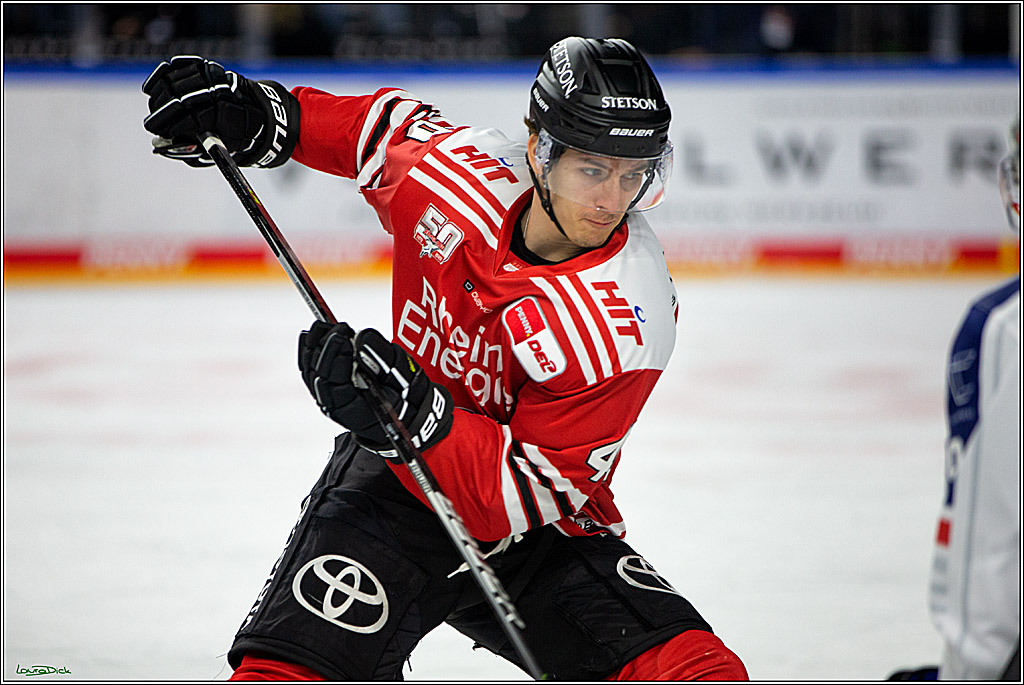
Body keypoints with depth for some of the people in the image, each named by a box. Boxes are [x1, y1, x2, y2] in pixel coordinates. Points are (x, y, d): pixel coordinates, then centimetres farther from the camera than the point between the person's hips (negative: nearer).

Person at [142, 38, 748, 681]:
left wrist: (417, 415, -40)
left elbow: (525, 494, -25)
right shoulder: (460, 169, -15)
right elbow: (383, 124, 11)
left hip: (537, 534, -1)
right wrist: (263, 113, -3)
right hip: (394, 478, 1)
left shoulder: (625, 326, -25)